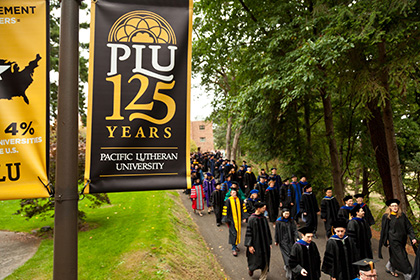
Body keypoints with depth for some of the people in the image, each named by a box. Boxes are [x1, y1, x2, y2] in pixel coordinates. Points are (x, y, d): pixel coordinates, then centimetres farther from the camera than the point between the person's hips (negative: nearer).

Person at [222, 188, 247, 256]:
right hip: (232, 219, -5)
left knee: (237, 232, 12)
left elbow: (243, 208, 10)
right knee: (233, 233, -7)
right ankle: (233, 249, -2)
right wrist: (226, 220, -7)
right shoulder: (228, 201, -7)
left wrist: (244, 217, 5)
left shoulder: (239, 200, 4)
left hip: (238, 219, 5)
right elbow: (225, 210, -6)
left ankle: (235, 245, 29)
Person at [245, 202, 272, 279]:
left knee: (265, 262, 7)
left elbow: (268, 232, 11)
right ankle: (251, 268, 38)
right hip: (256, 244, -5)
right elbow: (249, 232, -13)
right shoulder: (252, 219, -14)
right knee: (257, 261, 5)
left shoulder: (264, 218, 3)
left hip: (265, 244, 5)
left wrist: (269, 243, 11)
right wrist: (249, 245, -15)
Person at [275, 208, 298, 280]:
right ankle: (289, 272, -10)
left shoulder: (291, 221, 2)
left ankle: (286, 266, 34)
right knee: (287, 255, -9)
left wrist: (297, 237, -18)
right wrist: (276, 241, 4)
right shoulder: (278, 221, -6)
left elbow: (294, 230, -3)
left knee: (291, 254, 8)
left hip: (290, 240, 4)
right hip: (283, 241, -4)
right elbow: (277, 231, 0)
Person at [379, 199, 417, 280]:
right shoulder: (386, 216, -7)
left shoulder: (402, 215, 3)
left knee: (394, 255, 16)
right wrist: (386, 240, -5)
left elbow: (409, 227, 3)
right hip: (393, 240, -4)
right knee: (401, 258, -4)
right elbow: (384, 230, -3)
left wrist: (413, 237, -6)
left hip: (402, 239, 4)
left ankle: (389, 268, 40)